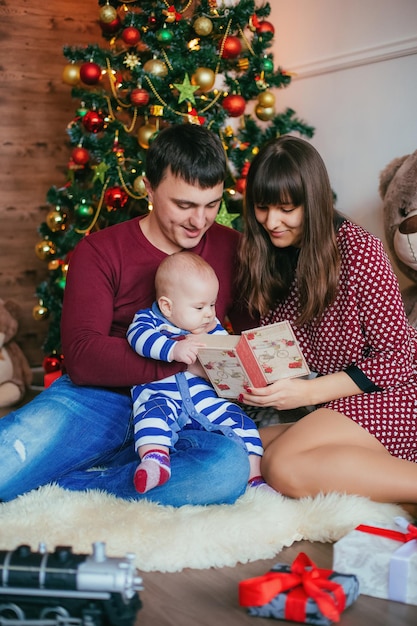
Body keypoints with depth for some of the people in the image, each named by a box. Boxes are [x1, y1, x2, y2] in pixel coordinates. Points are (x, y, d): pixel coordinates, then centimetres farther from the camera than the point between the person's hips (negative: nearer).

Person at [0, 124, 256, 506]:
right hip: (96, 400, -3)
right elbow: (82, 357, -12)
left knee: (230, 467, -34)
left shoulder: (231, 249, 9)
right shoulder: (100, 252, 1)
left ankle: (47, 482, -19)